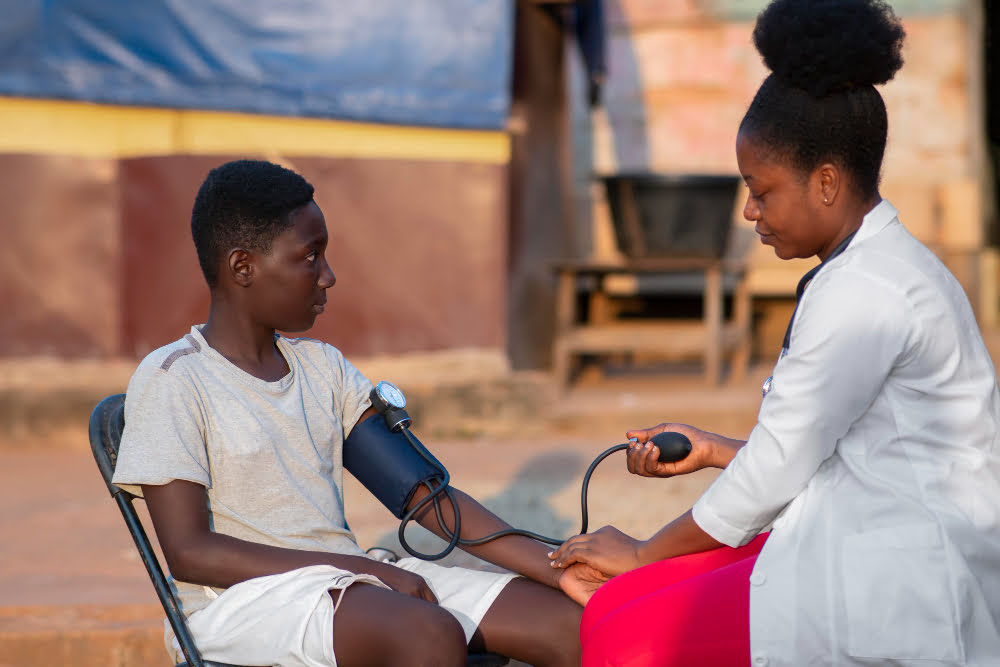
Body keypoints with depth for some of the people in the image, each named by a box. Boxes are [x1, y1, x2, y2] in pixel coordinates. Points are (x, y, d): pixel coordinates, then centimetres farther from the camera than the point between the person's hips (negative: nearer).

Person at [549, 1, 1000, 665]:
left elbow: (775, 471, -13)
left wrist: (642, 553, -1)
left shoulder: (863, 290, -17)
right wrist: (713, 450, 21)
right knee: (613, 607, -1)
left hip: (903, 585, -10)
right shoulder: (885, 265, 16)